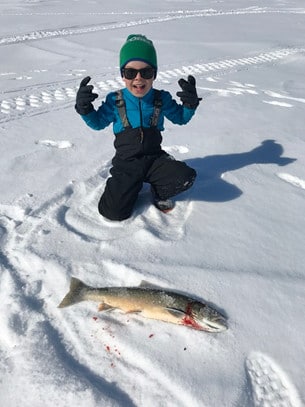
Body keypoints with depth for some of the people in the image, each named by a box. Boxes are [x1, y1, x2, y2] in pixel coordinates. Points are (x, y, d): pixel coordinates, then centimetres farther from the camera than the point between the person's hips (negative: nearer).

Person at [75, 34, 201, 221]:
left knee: (186, 177, -25)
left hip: (155, 158, 2)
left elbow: (180, 118, 13)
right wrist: (85, 109, -11)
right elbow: (98, 123, 8)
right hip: (126, 162, -1)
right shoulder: (115, 101, -5)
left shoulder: (162, 99, -1)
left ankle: (159, 193, 9)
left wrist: (190, 104, -8)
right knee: (113, 211, -16)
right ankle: (133, 187, 19)